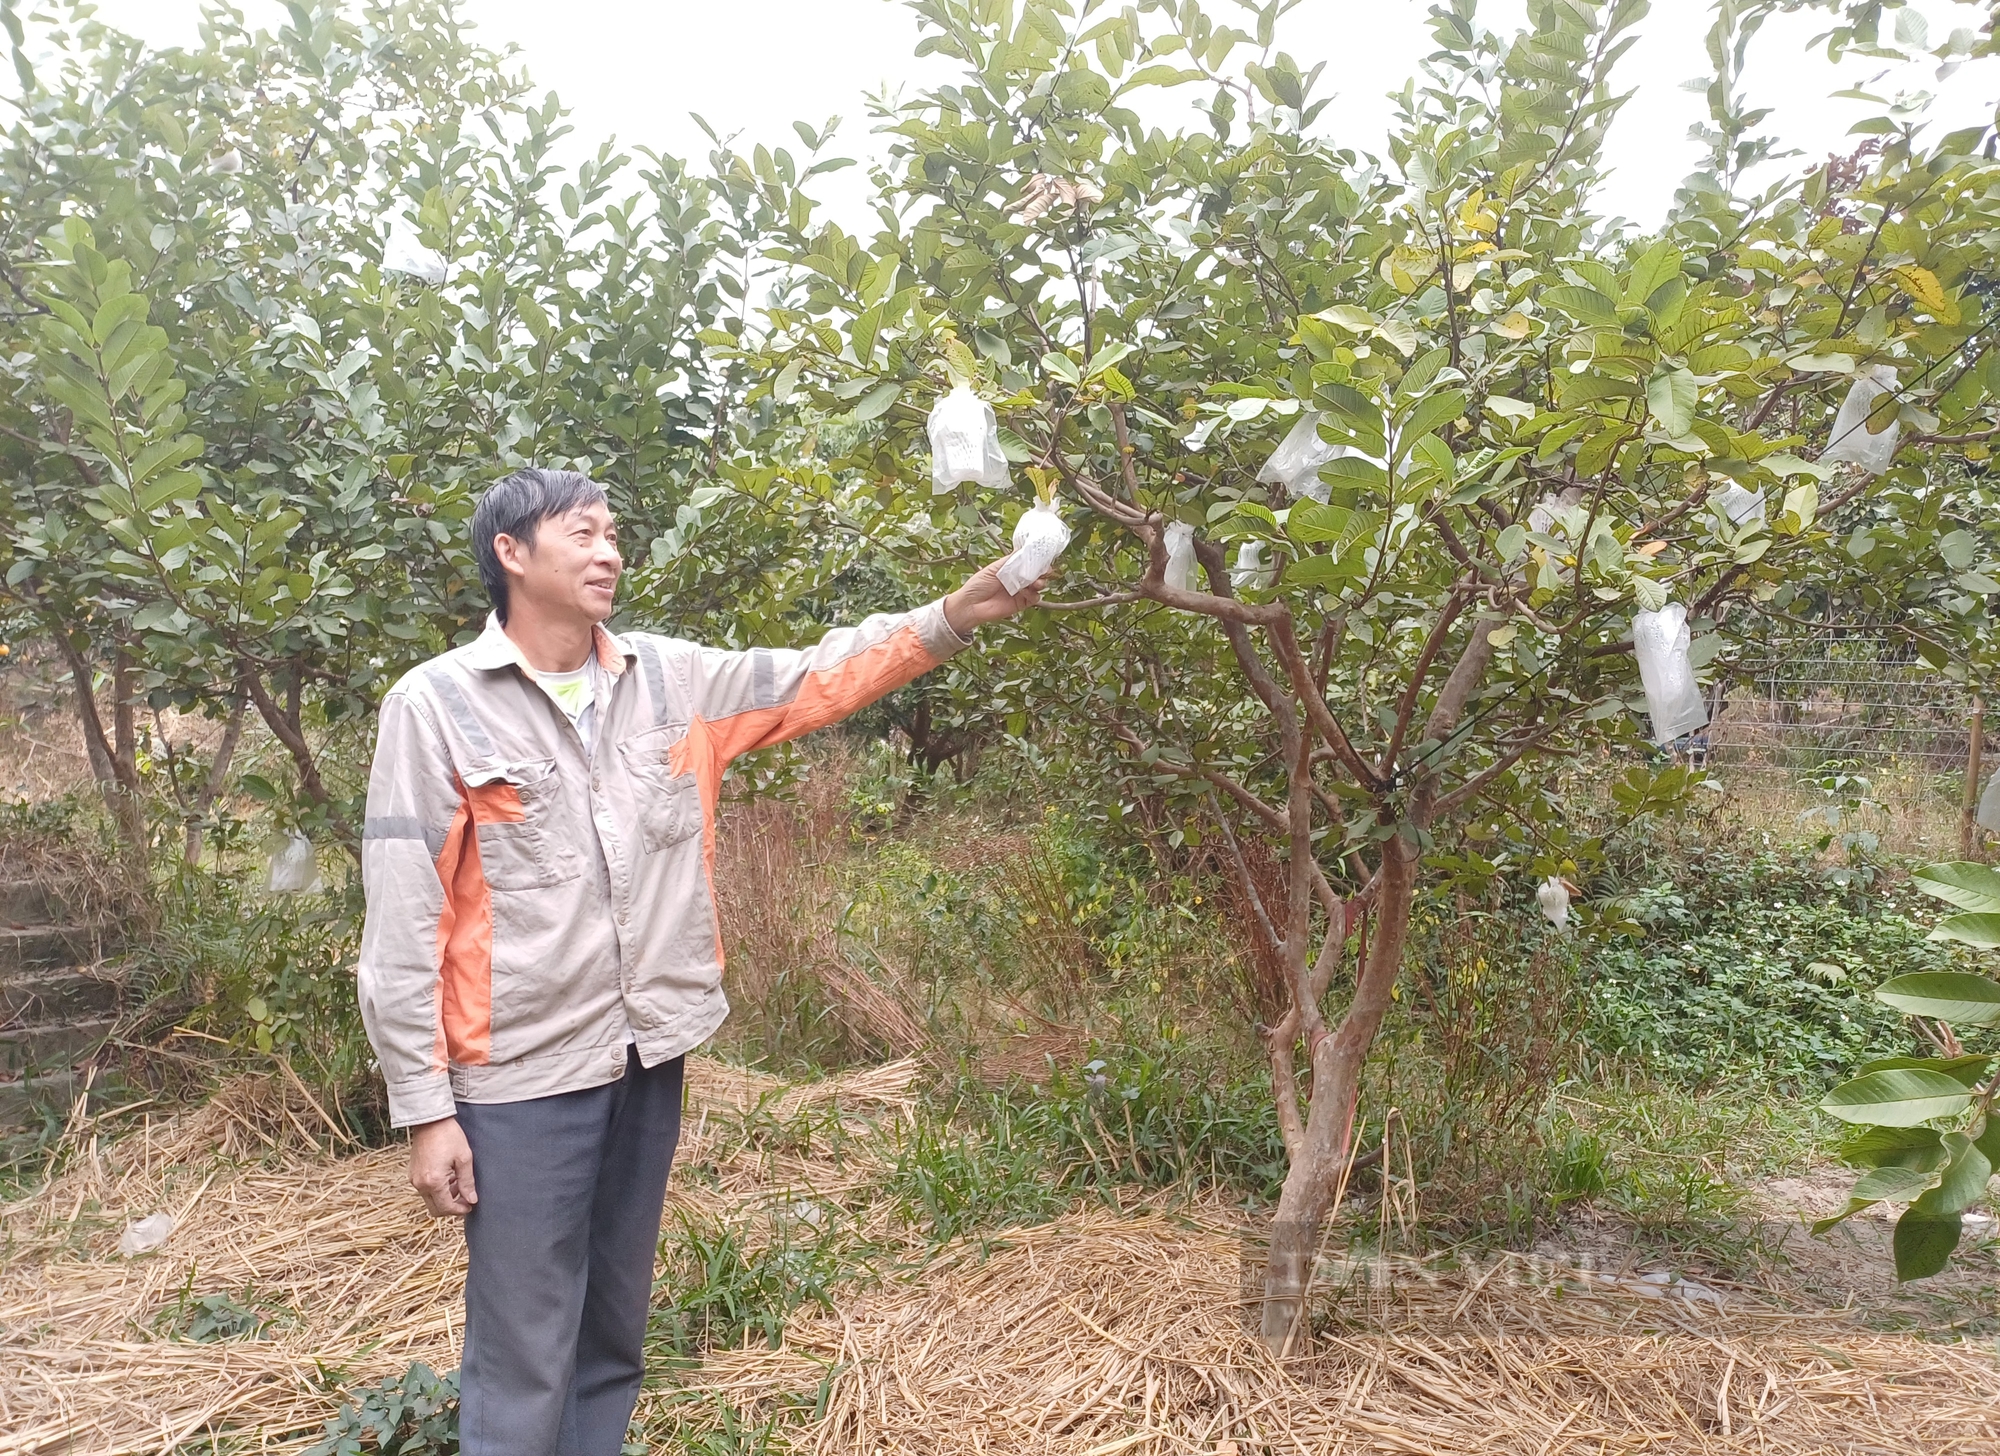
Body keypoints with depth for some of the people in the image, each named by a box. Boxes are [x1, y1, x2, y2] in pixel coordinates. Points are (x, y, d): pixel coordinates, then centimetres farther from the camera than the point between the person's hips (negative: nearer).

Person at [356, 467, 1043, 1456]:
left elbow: (812, 679, 6)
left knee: (614, 1342, 19)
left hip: (648, 1058, 5)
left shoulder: (669, 679, 5)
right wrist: (425, 1110, -10)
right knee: (524, 1360, 5)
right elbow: (403, 924, -10)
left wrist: (951, 619, -6)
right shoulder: (436, 705, -9)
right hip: (522, 1076, -5)